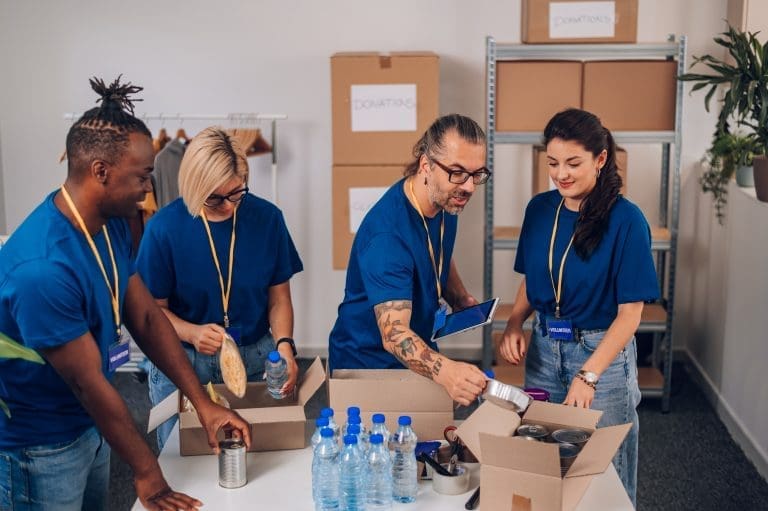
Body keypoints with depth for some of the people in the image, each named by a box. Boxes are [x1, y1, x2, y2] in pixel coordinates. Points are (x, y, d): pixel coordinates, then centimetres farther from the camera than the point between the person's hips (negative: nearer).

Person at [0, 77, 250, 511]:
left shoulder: (112, 224, -5)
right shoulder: (42, 268, -32)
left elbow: (147, 317, 1)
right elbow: (89, 383, -25)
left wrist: (204, 404, -4)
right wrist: (147, 474, -16)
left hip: (89, 426, 8)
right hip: (38, 448, -8)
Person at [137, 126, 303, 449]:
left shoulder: (267, 219, -7)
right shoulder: (164, 228, -13)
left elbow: (279, 299, -1)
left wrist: (284, 345, -19)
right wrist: (192, 334, -26)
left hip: (255, 360, 2)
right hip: (182, 362, -1)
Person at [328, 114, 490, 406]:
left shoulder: (447, 201, -7)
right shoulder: (387, 233, -33)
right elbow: (394, 334, -40)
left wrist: (461, 300, -4)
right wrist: (443, 370, -58)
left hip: (419, 355, 7)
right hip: (367, 364, -7)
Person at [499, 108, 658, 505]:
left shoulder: (626, 220, -15)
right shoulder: (540, 209, 0)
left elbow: (630, 313, -15)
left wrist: (588, 375, -23)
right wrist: (513, 324, -7)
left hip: (602, 352, -4)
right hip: (543, 351, 5)